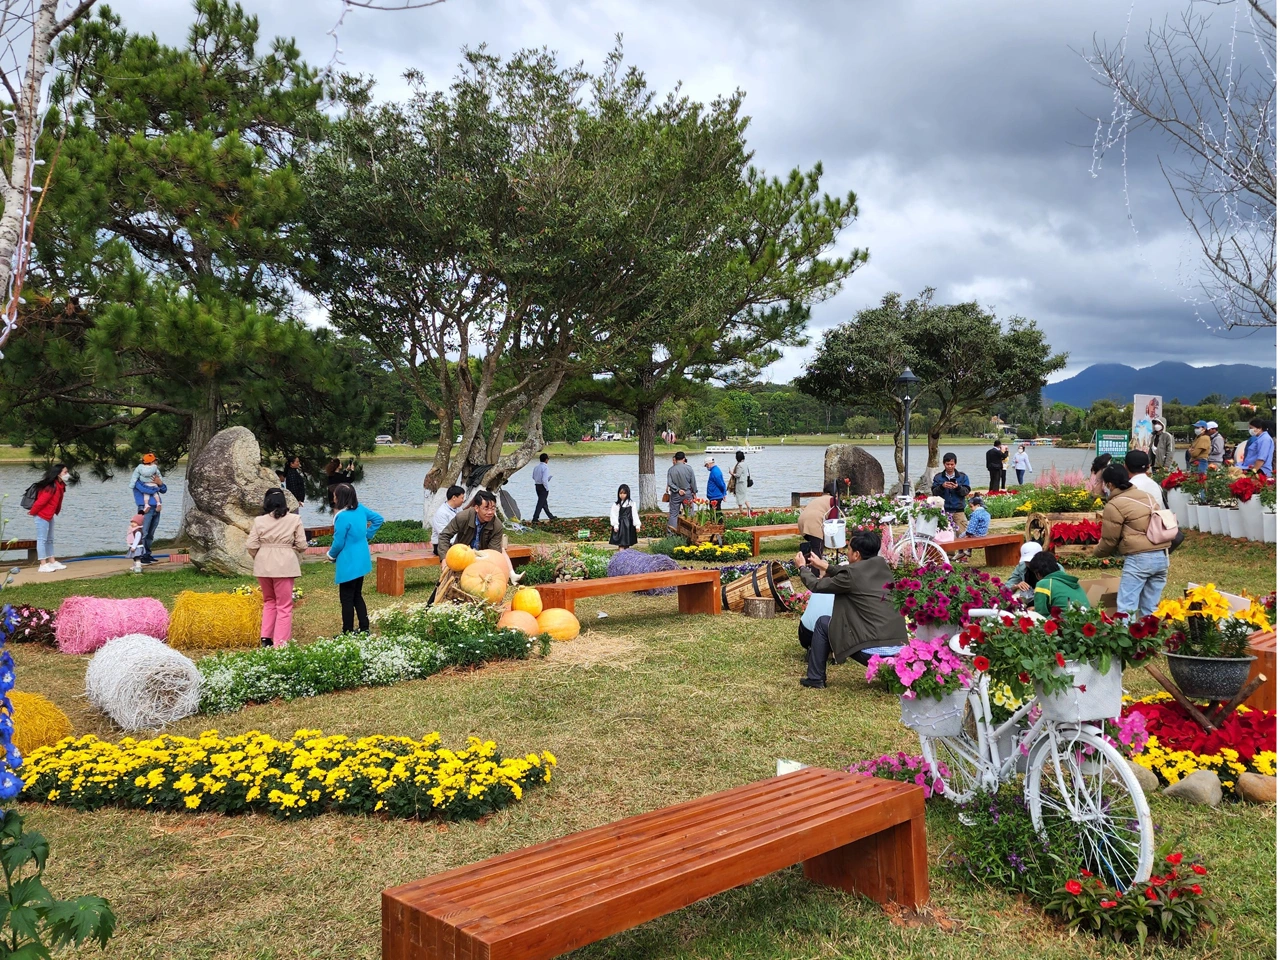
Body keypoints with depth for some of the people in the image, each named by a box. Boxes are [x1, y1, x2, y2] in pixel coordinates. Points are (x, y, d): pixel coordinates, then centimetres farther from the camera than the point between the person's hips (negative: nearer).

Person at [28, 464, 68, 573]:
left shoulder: (59, 486, 5)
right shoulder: (51, 487, -24)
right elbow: (41, 501, -22)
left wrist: (56, 511, 14)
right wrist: (33, 512, -10)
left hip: (49, 516, 10)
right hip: (42, 516, -10)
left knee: (49, 540, 14)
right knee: (42, 540, -5)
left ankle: (52, 562, 21)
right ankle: (43, 565, -4)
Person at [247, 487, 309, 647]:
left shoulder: (259, 521, 1)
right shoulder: (294, 519, -3)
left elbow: (251, 546, -3)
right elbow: (302, 545, -2)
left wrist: (259, 558, 15)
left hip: (263, 566, 3)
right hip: (284, 566, -3)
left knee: (269, 601, 22)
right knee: (284, 606, 5)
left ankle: (265, 637, 14)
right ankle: (280, 643, 2)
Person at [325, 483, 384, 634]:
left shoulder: (342, 517, -23)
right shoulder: (360, 509, 0)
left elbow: (338, 543, -18)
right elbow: (378, 519, 13)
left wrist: (330, 555, 2)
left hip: (348, 564, -8)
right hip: (361, 561, 8)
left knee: (347, 599, 2)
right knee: (357, 596, 19)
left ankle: (348, 633, 9)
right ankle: (365, 629, 22)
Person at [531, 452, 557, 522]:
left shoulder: (536, 467, 6)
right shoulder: (546, 468, -18)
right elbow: (544, 479, -25)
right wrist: (547, 488, -12)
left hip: (537, 486, 8)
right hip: (543, 487, -8)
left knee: (544, 502, 17)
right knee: (540, 503, -3)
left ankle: (551, 517, 30)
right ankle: (535, 519, -5)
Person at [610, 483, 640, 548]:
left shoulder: (632, 503, 1)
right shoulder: (616, 504, -2)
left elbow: (635, 514, 1)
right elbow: (613, 515, -5)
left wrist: (637, 525, -3)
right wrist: (615, 525, -14)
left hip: (629, 526, 2)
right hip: (620, 525, -2)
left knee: (627, 545, 8)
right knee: (621, 544, -6)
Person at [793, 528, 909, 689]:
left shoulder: (852, 574, -9)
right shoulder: (881, 565, 10)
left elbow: (817, 586, 7)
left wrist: (802, 568, 25)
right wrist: (826, 567, 39)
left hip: (871, 650, -6)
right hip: (899, 647, 6)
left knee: (822, 623, 13)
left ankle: (815, 679, 21)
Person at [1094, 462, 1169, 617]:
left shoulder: (1114, 505, -6)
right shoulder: (1148, 497, 18)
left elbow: (1109, 541, -1)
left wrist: (1096, 552, 19)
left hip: (1139, 558, -8)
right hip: (1162, 556, 8)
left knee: (1126, 608, -6)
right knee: (1150, 609, 12)